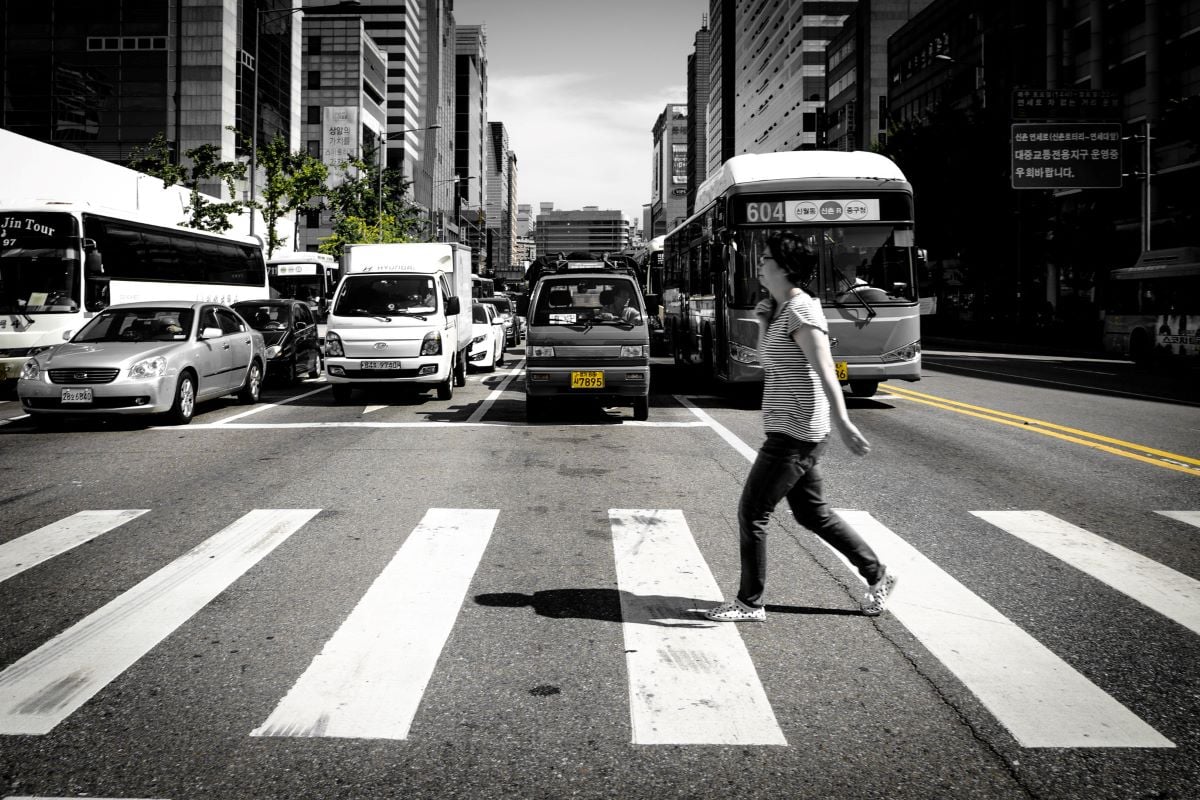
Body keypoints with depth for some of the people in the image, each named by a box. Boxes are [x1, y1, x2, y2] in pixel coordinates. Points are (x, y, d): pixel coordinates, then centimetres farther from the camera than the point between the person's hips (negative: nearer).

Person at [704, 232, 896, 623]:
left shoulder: (801, 311, -15)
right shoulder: (781, 310, 14)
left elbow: (825, 370, -25)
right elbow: (767, 357, 26)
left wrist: (843, 422, -32)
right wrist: (763, 321, 15)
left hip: (795, 432, -10)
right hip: (790, 429, 10)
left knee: (752, 513, -4)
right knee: (813, 513, 19)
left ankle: (750, 603, 7)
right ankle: (877, 575, 30)